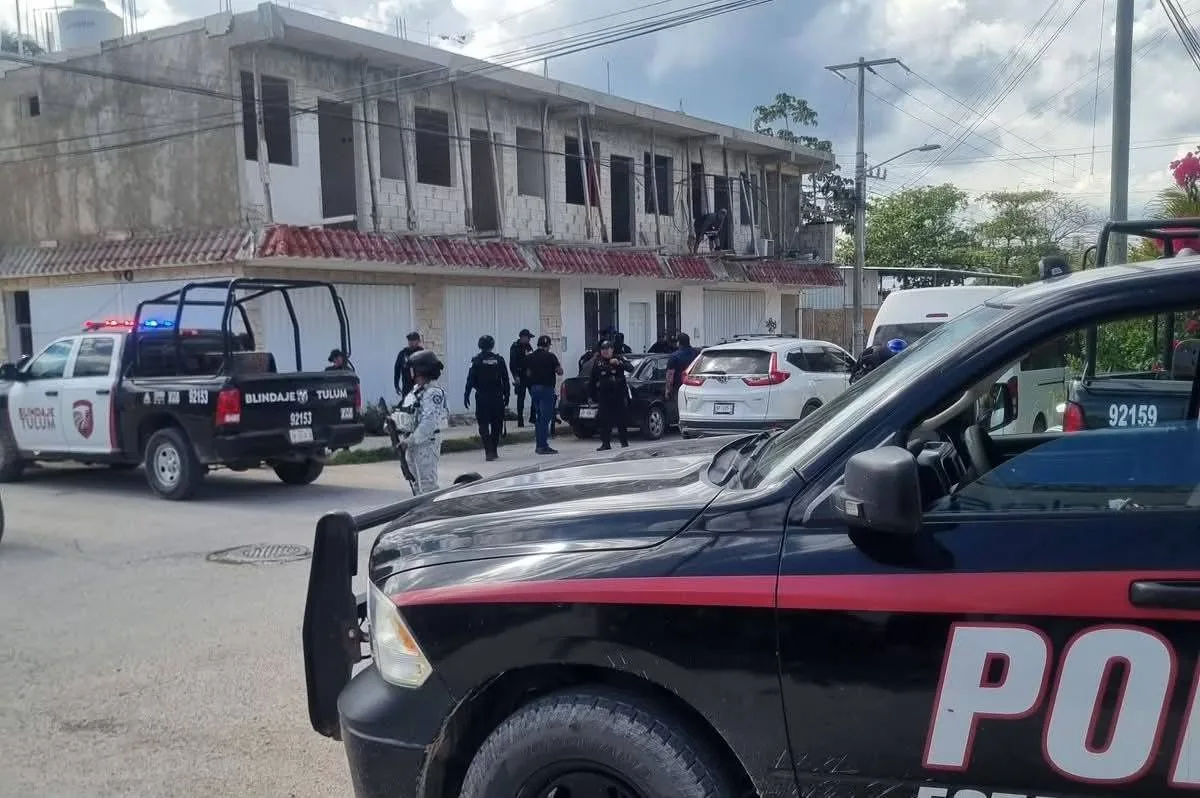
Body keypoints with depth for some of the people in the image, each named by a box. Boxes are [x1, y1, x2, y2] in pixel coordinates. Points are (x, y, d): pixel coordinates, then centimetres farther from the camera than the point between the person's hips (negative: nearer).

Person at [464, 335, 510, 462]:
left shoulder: (477, 360, -5)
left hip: (482, 397, -2)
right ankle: (494, 451, 17)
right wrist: (506, 395, 11)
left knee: (483, 424, 2)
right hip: (497, 397, 2)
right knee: (496, 424, 13)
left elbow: (471, 379, -7)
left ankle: (489, 452, -9)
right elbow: (505, 379, 4)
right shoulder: (499, 360, 1)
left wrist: (466, 395, -1)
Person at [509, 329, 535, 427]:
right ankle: (520, 420, 4)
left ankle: (532, 417, 14)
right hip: (520, 376, -7)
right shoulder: (515, 347, -10)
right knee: (521, 398, -2)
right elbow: (512, 363, -14)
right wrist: (516, 376, -21)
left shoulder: (528, 346, 12)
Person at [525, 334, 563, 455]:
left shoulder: (530, 357, 7)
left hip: (534, 388, 6)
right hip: (546, 388, -6)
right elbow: (560, 372, -6)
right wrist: (557, 365, 13)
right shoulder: (550, 356, -9)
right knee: (545, 417, -5)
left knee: (539, 417, 15)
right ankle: (543, 446, -7)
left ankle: (539, 445, 16)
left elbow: (528, 373, 12)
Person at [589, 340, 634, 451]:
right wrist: (592, 396, 5)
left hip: (619, 394, -1)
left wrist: (619, 363, -26)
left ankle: (624, 441, 15)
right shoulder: (598, 362, 6)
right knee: (604, 420, -3)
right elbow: (592, 380, 9)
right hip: (604, 395, 1)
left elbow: (631, 368, -10)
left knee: (620, 418, 3)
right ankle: (606, 443, 2)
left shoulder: (619, 359, 2)